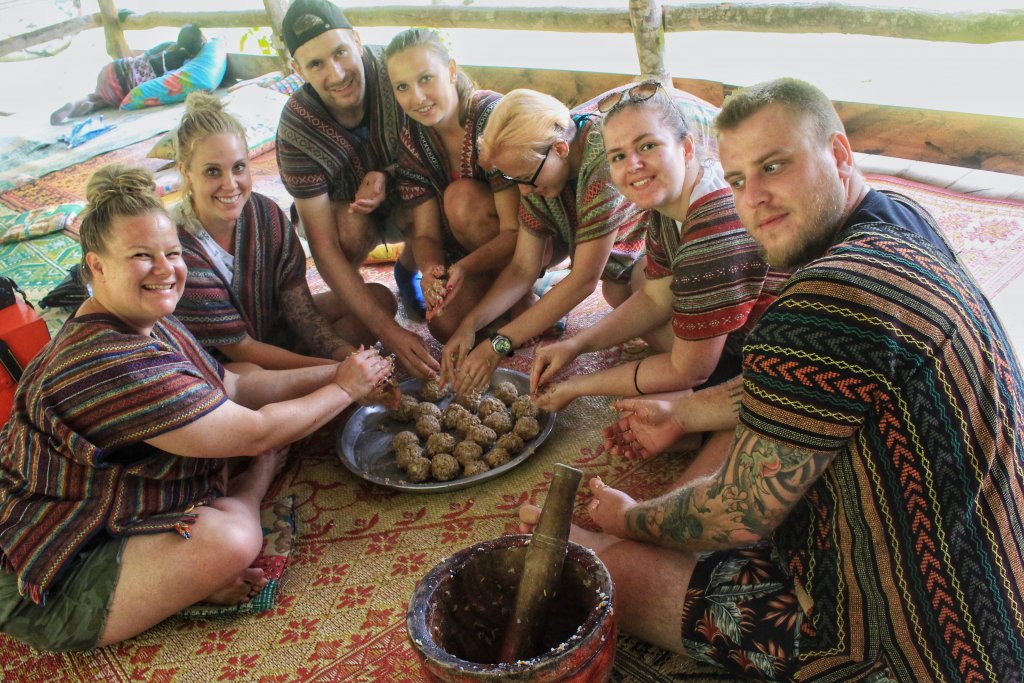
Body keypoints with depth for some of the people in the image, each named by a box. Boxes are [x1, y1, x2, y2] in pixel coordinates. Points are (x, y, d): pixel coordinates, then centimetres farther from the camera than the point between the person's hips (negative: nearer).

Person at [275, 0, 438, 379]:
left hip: (403, 189, 2)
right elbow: (324, 246, -32)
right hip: (338, 204, -1)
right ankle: (343, 299, -1)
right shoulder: (297, 128, -30)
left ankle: (407, 270, 4)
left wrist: (386, 175, -35)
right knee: (352, 227, -35)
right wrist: (389, 331, -40)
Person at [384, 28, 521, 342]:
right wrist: (430, 270, -34)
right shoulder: (412, 139, -8)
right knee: (445, 325, -19)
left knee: (461, 198, -30)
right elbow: (425, 234, -11)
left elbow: (516, 230, -28)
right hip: (478, 253, 5)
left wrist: (463, 268, -44)